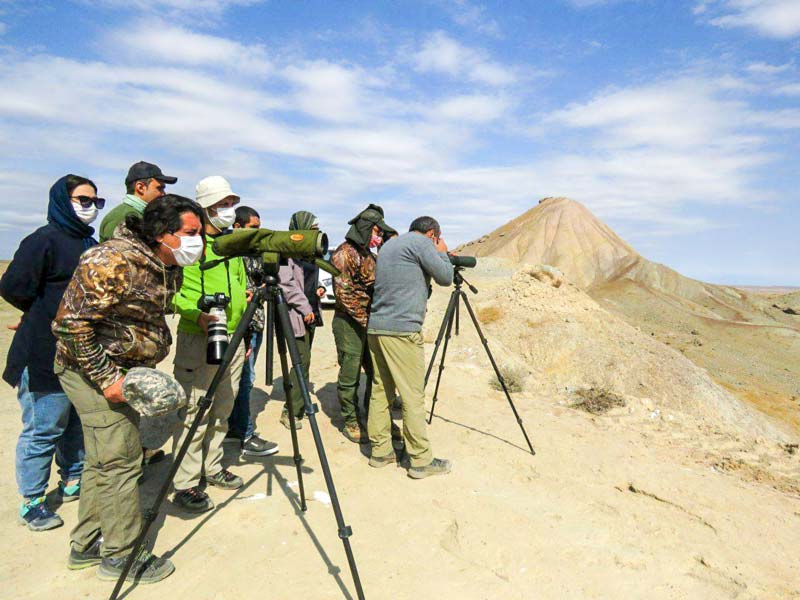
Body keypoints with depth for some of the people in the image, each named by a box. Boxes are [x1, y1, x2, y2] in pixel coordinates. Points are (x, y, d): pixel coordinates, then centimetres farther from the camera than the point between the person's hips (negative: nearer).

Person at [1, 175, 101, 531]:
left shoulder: (91, 243, 13)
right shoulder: (44, 240, -11)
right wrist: (50, 316, -6)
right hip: (47, 356, -8)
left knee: (79, 421, 18)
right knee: (43, 429, 1)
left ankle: (73, 482, 34)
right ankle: (32, 503, 17)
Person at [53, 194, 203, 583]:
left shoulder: (167, 268, 4)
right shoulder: (113, 262, -24)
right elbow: (70, 323, -24)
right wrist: (106, 377, -23)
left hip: (122, 369, 9)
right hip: (93, 371, -9)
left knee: (102, 460, 17)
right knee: (120, 462, -2)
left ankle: (85, 546, 33)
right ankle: (120, 557, 15)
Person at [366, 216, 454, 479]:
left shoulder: (389, 245, 22)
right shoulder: (421, 242, -3)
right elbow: (445, 277, -2)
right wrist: (442, 252, 15)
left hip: (376, 327, 9)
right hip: (402, 329, -9)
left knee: (381, 391, 12)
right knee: (413, 396, -3)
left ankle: (380, 451, 19)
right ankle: (421, 461, 4)